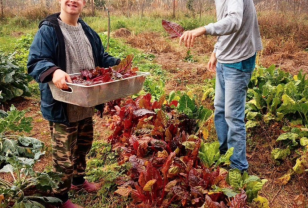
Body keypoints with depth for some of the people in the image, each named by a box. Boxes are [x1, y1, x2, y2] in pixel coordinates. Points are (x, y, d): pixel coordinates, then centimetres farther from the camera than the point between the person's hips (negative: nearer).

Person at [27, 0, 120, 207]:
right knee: (64, 156, 3)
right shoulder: (48, 30, -14)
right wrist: (54, 71, -43)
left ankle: (78, 180, 48)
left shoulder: (88, 32, 10)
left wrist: (120, 64, 1)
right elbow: (35, 62, -23)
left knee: (83, 146, 24)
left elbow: (102, 58, 18)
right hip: (62, 108, -7)